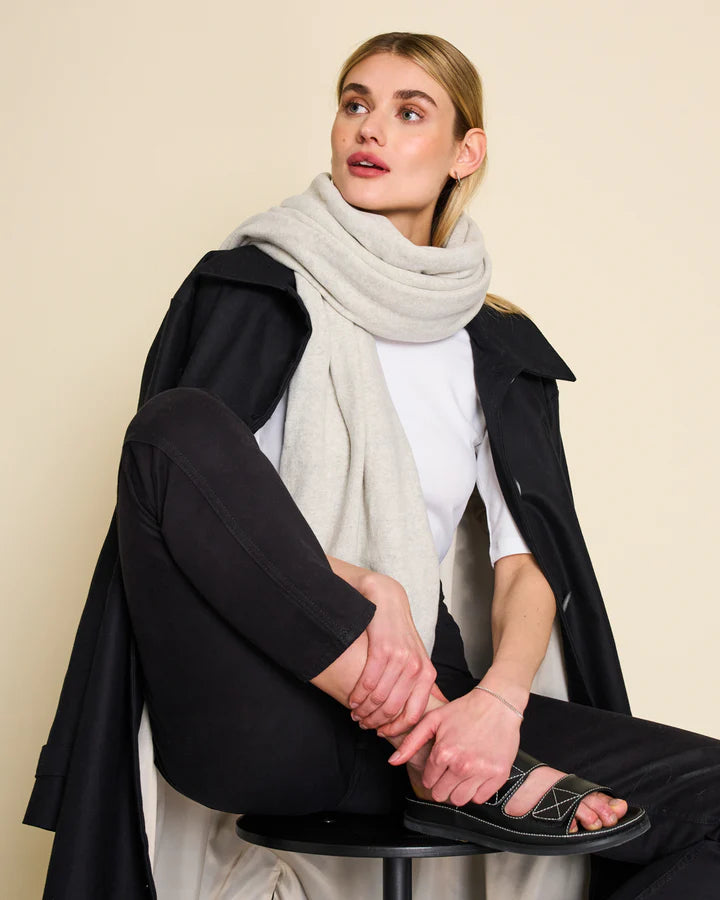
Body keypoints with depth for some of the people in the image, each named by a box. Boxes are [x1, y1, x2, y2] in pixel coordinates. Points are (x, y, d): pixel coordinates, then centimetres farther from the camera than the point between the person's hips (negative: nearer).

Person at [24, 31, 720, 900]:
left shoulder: (499, 344, 15)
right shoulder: (257, 285, 7)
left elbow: (531, 559, 6)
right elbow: (189, 478, -7)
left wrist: (501, 697, -16)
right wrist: (358, 585, -23)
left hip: (413, 696, 3)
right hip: (261, 714, -2)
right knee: (181, 424, -29)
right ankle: (441, 760, -24)